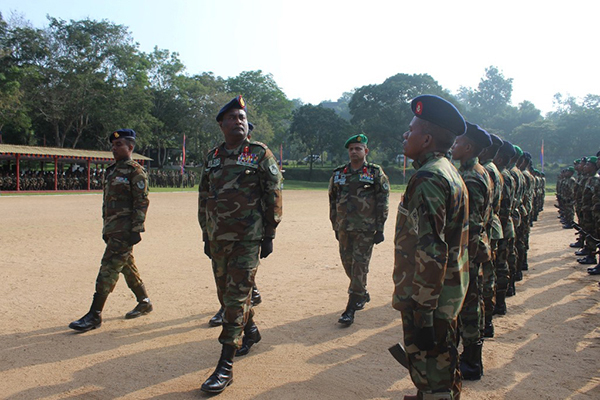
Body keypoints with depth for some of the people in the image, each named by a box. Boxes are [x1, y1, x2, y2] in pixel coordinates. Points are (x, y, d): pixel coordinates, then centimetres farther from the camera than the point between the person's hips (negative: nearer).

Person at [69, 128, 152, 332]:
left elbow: (142, 202, -15)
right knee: (127, 266, 15)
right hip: (112, 229, 9)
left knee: (109, 268, -9)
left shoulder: (135, 171, -9)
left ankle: (94, 315, -3)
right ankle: (144, 302, 28)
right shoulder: (111, 171, 17)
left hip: (125, 230, -9)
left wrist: (136, 229, -19)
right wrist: (106, 227, 20)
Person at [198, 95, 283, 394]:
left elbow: (274, 197, -4)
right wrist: (206, 235, 14)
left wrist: (269, 235, -7)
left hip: (247, 239, -5)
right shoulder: (212, 157, 11)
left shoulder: (261, 154, -3)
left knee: (236, 297, -7)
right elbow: (204, 198, 16)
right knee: (225, 293, 15)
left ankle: (225, 366, -1)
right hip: (217, 239, 6)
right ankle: (250, 331, 41)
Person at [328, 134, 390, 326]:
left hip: (365, 229, -5)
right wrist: (335, 227, 13)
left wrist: (380, 229, -8)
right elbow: (333, 202, 15)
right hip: (344, 229, 5)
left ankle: (351, 309, 0)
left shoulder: (376, 173, -1)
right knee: (347, 264, 12)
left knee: (359, 267, -5)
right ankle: (362, 295, 35)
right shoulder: (338, 174, 10)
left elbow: (383, 203, -3)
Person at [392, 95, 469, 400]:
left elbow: (430, 251, -27)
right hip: (448, 293, 10)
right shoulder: (449, 173, 12)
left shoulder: (427, 178, -21)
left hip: (428, 297, -10)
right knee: (441, 362, 26)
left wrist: (422, 312, -23)